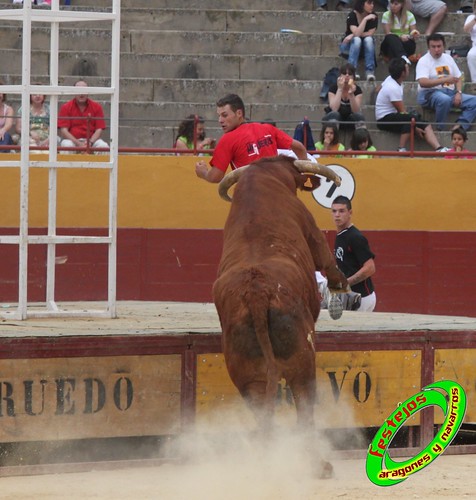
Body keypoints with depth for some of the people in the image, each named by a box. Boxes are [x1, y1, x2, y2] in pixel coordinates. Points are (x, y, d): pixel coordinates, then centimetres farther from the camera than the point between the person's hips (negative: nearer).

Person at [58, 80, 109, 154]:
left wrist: (90, 142, -18)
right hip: (72, 140, -1)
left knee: (104, 146, -28)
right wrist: (78, 143, -19)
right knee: (67, 145, -35)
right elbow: (63, 130, -4)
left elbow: (99, 129, 2)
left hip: (92, 140, 1)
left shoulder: (96, 107, 6)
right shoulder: (66, 107, 3)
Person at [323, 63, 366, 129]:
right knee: (334, 114, -35)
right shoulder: (333, 88, -12)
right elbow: (334, 109, -26)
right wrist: (340, 89, -28)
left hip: (350, 122, 1)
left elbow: (356, 111, -18)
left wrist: (351, 94, -32)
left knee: (359, 116, -30)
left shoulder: (357, 89, -8)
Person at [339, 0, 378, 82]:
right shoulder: (352, 16, -17)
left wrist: (353, 35, -23)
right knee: (357, 39, -34)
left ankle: (370, 71, -38)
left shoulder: (373, 16, -8)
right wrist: (365, 19, -35)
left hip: (366, 46, 2)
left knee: (368, 39, -31)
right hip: (350, 45, -2)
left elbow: (370, 34, -16)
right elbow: (357, 33, -30)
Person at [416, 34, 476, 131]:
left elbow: (458, 79, 19)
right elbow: (423, 82, -21)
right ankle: (440, 129, -24)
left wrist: (458, 93, -2)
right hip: (430, 93, -7)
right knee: (444, 99, -41)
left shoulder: (448, 58, 16)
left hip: (450, 92, 7)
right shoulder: (424, 61, -5)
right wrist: (445, 80, -28)